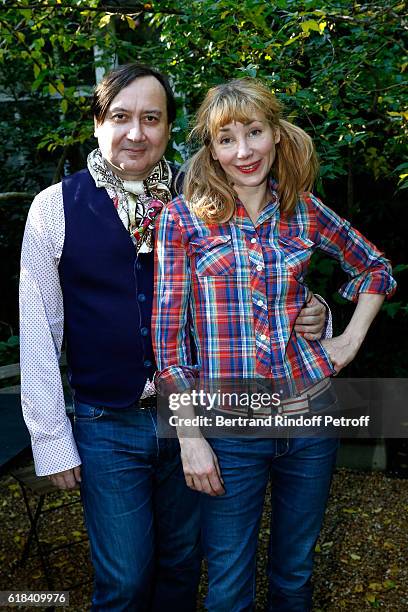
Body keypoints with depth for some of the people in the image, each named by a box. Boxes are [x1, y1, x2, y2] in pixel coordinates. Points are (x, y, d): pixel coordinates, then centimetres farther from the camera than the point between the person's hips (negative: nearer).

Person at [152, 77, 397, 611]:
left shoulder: (302, 209, 2)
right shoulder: (183, 218, -6)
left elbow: (375, 267, 18)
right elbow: (168, 333, -7)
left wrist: (352, 338, 5)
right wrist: (190, 437, -9)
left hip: (311, 412, 3)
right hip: (231, 429, -3)